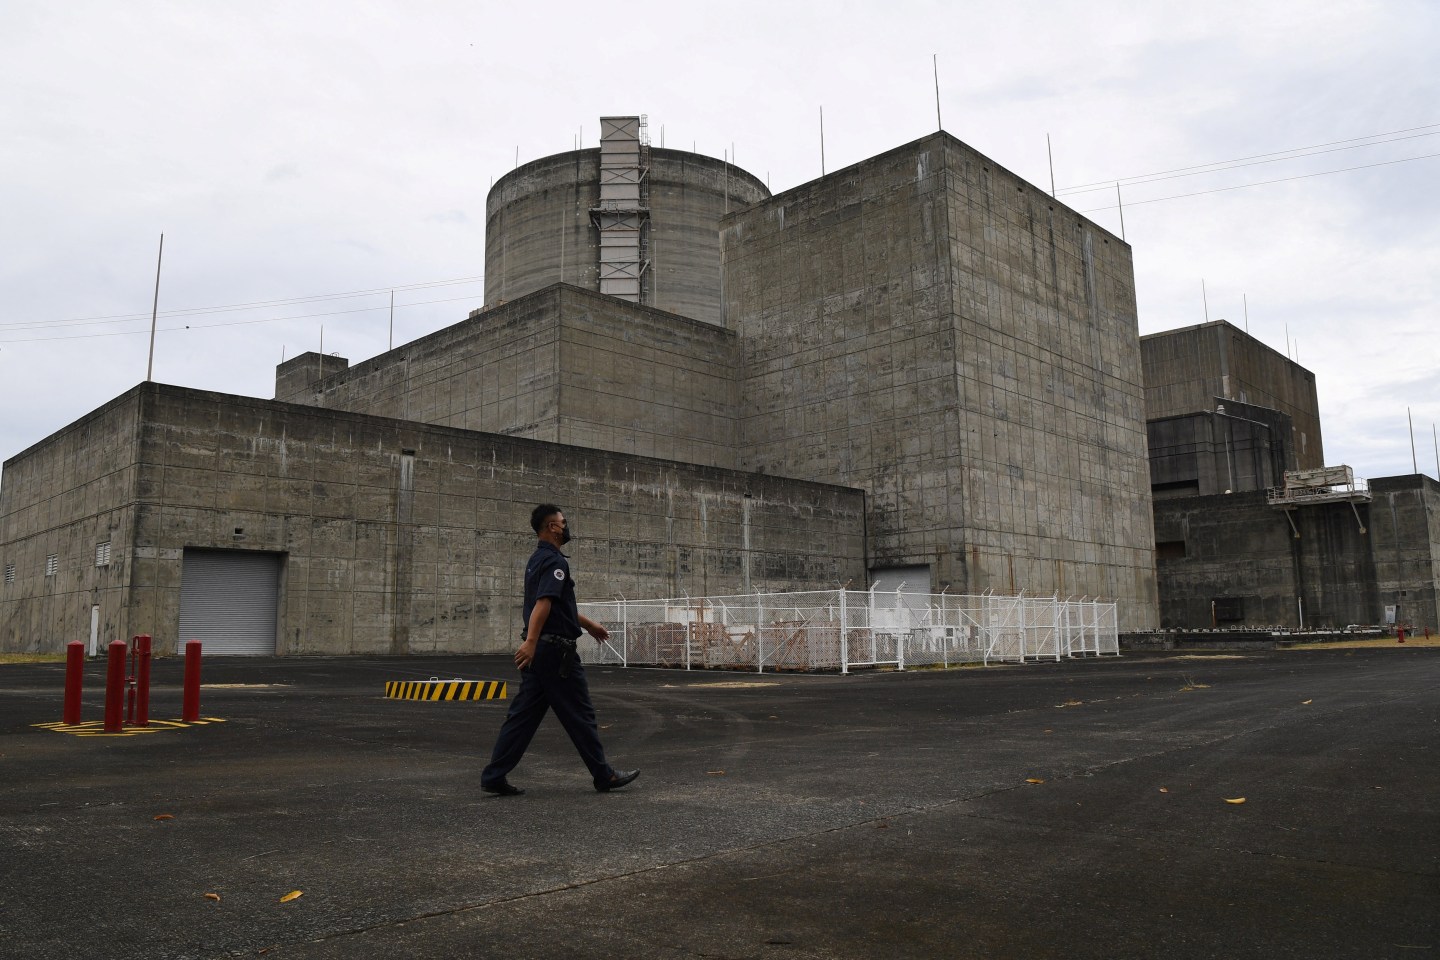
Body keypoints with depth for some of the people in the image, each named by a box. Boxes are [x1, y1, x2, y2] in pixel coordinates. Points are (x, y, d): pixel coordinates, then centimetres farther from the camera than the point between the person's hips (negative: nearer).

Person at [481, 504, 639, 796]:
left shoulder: (537, 560, 18)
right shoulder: (555, 561, -14)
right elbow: (543, 603, -28)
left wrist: (589, 624, 36)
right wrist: (531, 641, -37)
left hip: (538, 651, 10)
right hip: (556, 650, -10)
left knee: (523, 715, 9)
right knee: (579, 716, 1)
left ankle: (494, 777, 7)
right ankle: (604, 775, 11)